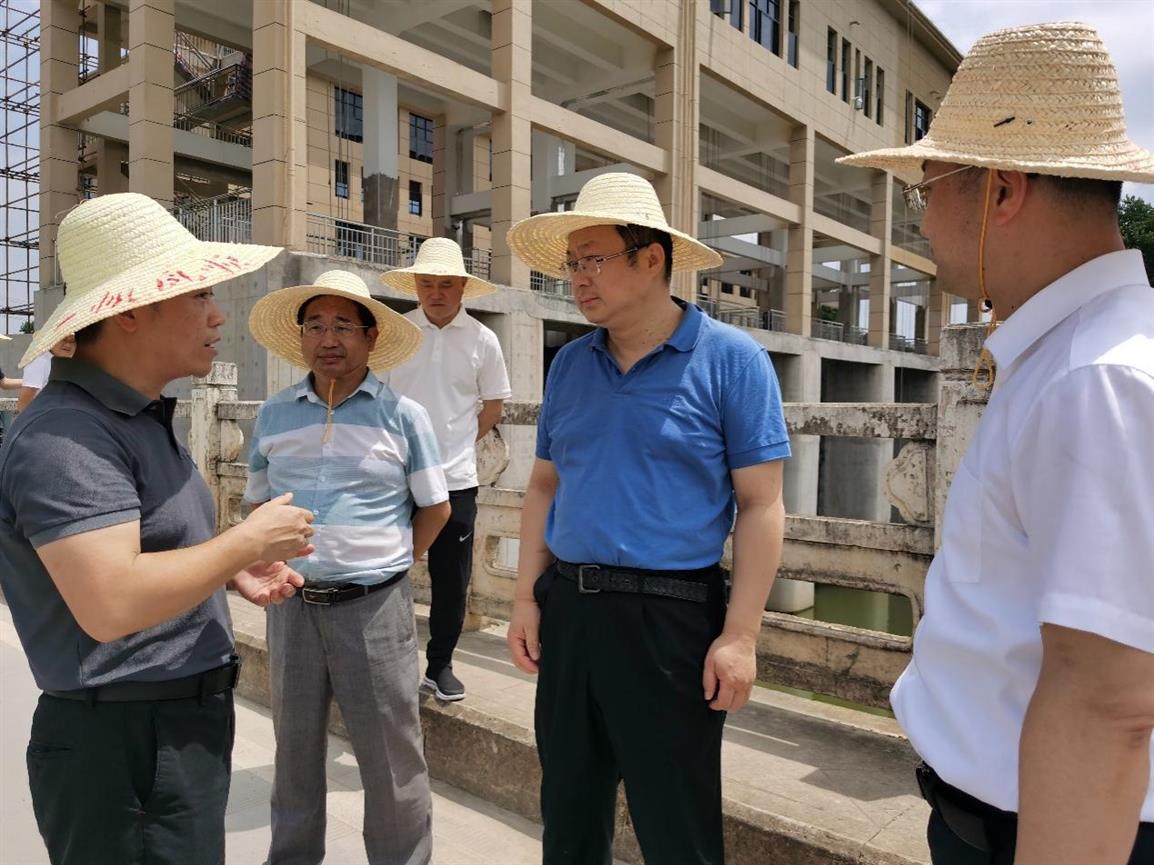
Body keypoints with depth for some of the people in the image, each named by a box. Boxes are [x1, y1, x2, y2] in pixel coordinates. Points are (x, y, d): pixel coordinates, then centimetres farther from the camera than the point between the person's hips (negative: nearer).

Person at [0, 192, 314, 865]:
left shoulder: (140, 417, 11)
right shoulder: (67, 435, -22)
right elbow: (111, 605, -33)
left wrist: (233, 570, 5)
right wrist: (246, 540, -21)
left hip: (186, 726, 10)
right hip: (128, 742, -10)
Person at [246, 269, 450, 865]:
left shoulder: (402, 415, -5)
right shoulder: (273, 416, 6)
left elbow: (435, 507, 1)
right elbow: (258, 502, 17)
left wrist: (386, 563, 2)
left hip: (373, 606, -3)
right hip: (291, 603, 4)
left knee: (390, 755, 6)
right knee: (295, 746, 19)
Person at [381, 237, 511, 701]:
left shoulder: (482, 340, 1)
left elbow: (493, 406, 10)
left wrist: (459, 443, 6)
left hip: (456, 479, 0)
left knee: (451, 580, 7)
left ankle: (440, 666, 25)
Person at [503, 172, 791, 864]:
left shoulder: (731, 359, -8)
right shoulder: (569, 365, 8)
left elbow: (761, 507, -9)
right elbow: (545, 486, 13)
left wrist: (740, 636, -14)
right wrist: (528, 597, 6)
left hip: (671, 615, -5)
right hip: (566, 607, 5)